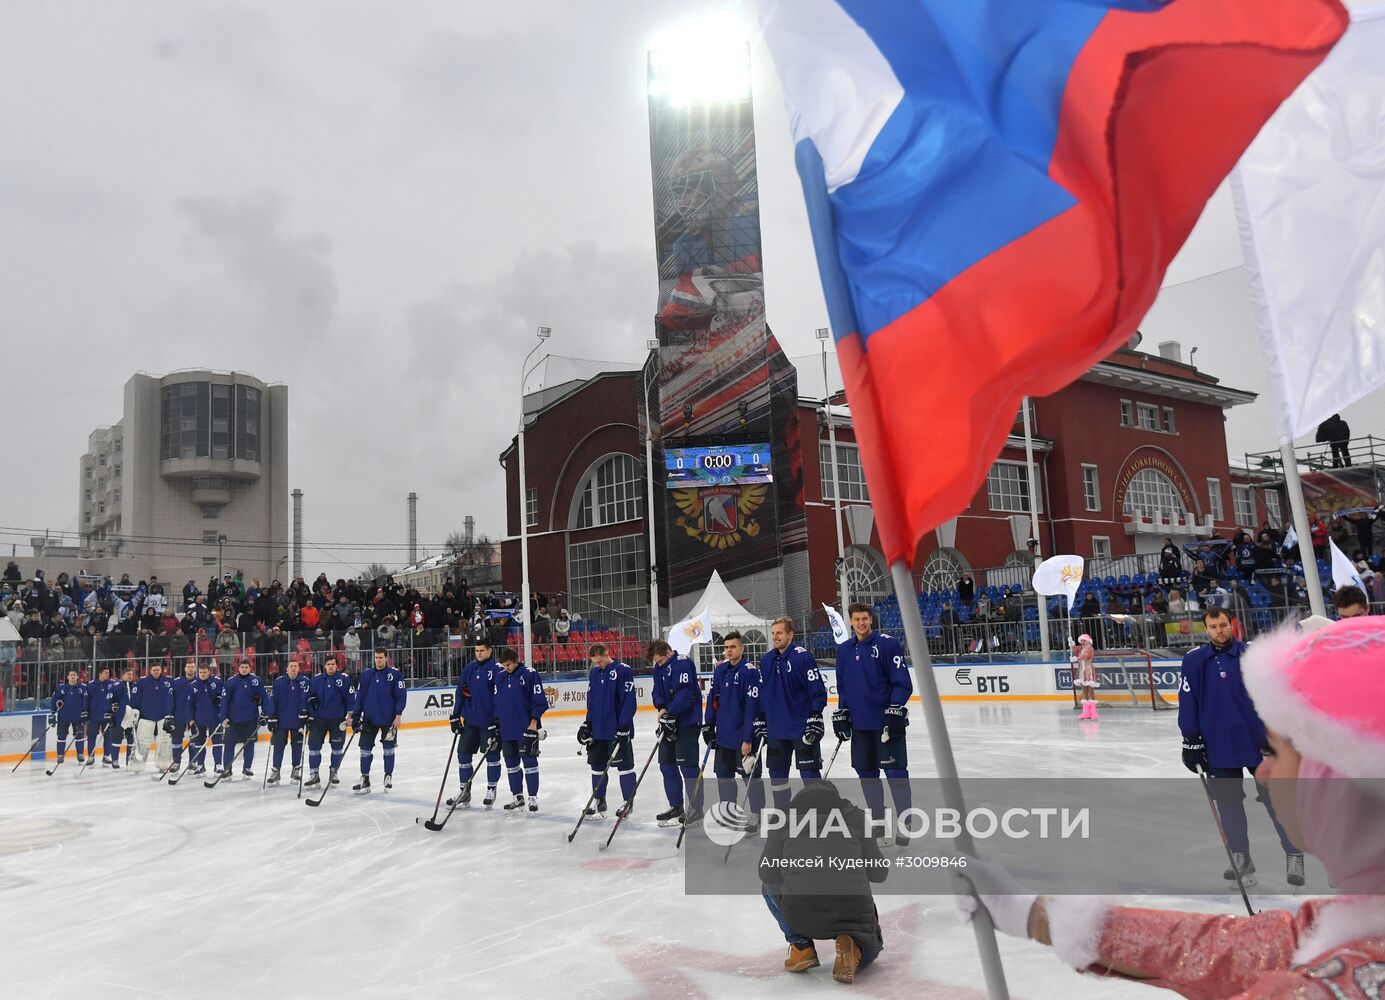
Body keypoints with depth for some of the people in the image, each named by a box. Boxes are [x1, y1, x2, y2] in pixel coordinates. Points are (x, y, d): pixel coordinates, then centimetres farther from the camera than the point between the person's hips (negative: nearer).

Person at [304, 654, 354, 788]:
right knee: (314, 745, -3)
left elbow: (351, 697, -2)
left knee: (337, 747, 6)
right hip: (319, 718, 1)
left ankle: (333, 772, 22)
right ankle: (314, 775, 4)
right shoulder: (316, 679, 1)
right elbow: (309, 696, 9)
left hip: (338, 719, -1)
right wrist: (310, 713, 4)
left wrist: (350, 715, -5)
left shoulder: (345, 678, -5)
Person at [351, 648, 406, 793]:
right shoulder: (366, 675, 4)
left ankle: (389, 776, 22)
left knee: (389, 749, 7)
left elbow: (401, 695, -8)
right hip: (369, 719, 3)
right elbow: (360, 695, 8)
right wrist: (356, 714, 3)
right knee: (365, 749, 3)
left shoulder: (395, 674, -6)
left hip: (389, 720, -3)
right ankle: (365, 780, 12)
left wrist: (398, 715, -13)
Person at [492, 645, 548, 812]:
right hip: (506, 730, 6)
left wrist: (533, 722, -14)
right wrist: (496, 723, 11)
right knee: (511, 762, 11)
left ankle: (533, 797, 8)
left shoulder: (529, 674, -10)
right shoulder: (499, 677, 6)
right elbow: (496, 701, 15)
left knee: (529, 761, 0)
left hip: (526, 728, -6)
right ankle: (517, 796, 23)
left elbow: (539, 701, -10)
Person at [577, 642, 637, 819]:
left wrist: (624, 726, -19)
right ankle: (598, 801, 23)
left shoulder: (623, 671, -13)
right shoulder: (593, 673, 8)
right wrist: (587, 723, 10)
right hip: (598, 729, 7)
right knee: (597, 765, 11)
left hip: (619, 729, -7)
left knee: (624, 764, 2)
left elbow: (629, 701, -15)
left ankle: (628, 802, 11)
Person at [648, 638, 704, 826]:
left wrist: (670, 714, -25)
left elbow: (684, 693, -25)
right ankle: (676, 806, 22)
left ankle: (695, 808, 0)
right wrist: (662, 708, -8)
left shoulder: (682, 664, -17)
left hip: (687, 721, -9)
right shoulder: (659, 668, 11)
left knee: (687, 764, -8)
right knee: (667, 764, 12)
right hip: (669, 721, 9)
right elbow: (657, 692, 11)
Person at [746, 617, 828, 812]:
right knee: (777, 772, 12)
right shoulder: (766, 661, 8)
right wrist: (759, 721, 12)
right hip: (776, 729, 6)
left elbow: (818, 689, -13)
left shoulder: (802, 656, -12)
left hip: (803, 729, -6)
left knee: (809, 772, -3)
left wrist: (815, 719, -16)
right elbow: (759, 695, 15)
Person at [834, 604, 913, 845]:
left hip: (887, 722, -5)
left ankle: (905, 824, 6)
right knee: (866, 773, 11)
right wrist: (840, 714, 11)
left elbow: (903, 683, -10)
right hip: (860, 723, 5)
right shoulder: (844, 650, 9)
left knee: (895, 772, -4)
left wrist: (895, 710, -18)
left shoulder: (887, 644, -8)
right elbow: (842, 687, 18)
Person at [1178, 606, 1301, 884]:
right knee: (1228, 804, 8)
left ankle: (1293, 854, 20)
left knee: (1275, 799, 6)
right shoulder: (1194, 661, -1)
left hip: (1257, 741, -1)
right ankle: (1240, 858, 21)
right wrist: (1191, 741, -1)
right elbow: (1187, 702, 0)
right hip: (1218, 746, 1)